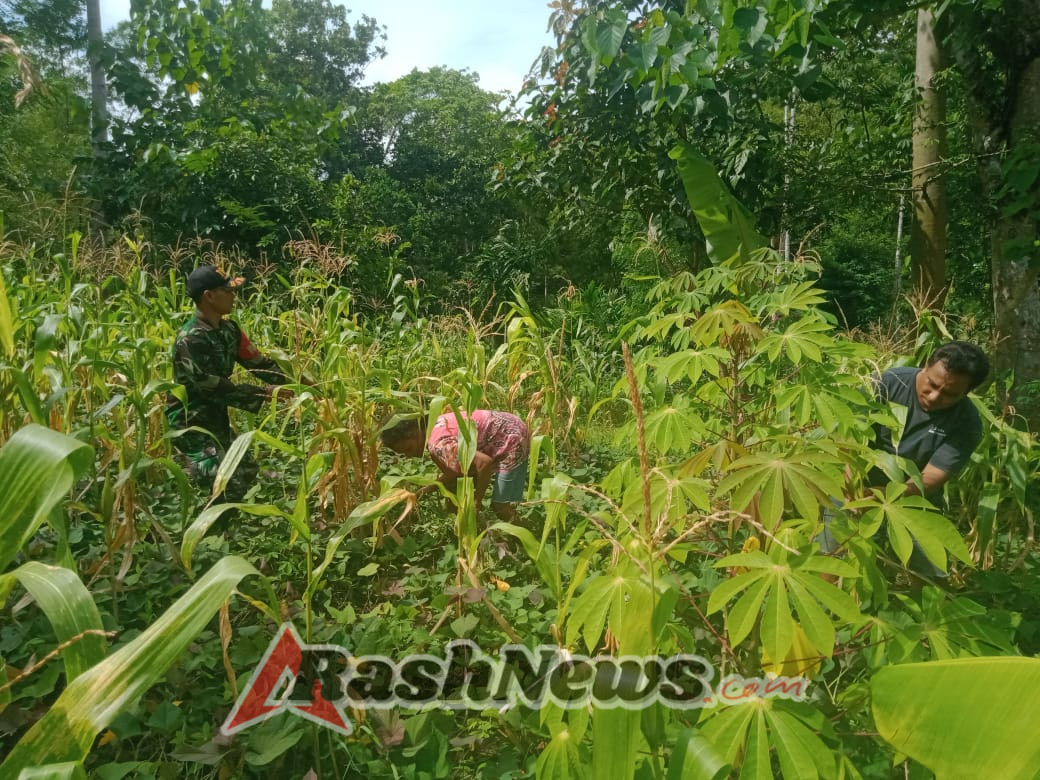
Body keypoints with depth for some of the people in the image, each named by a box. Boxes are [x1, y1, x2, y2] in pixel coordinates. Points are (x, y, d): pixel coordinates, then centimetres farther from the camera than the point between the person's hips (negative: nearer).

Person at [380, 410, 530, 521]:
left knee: (500, 507, -9)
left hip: (511, 440, -10)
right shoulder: (432, 428, -1)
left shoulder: (439, 444, -31)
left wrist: (478, 500, -21)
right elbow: (454, 472, 3)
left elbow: (485, 462, -35)